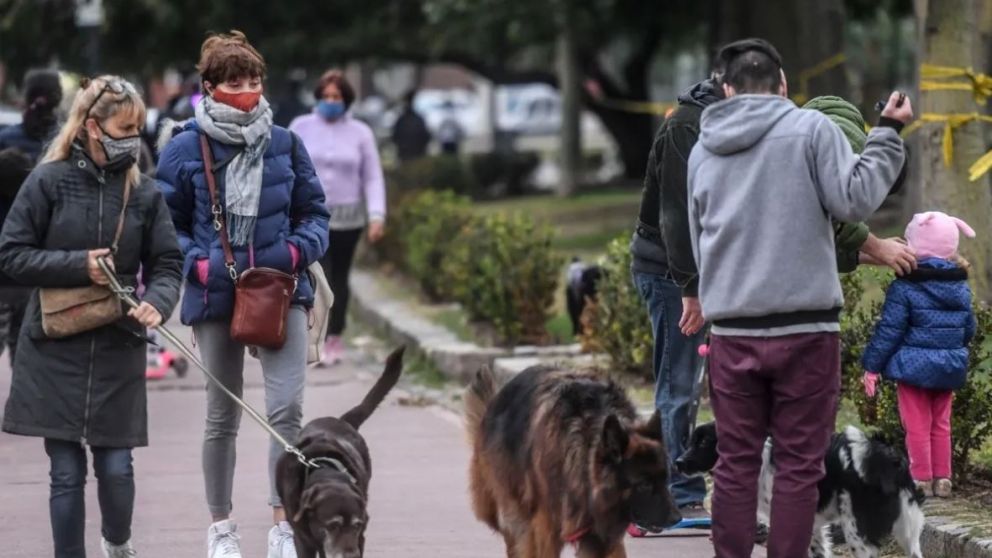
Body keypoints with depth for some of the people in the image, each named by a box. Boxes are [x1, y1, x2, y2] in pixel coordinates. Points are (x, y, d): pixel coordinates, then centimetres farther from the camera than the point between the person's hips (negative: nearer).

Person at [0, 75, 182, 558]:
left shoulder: (144, 192, 2)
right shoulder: (49, 182, -4)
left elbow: (166, 264, 4)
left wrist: (157, 302, -17)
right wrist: (78, 265, -14)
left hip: (118, 350, 2)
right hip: (56, 350, -2)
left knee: (116, 466, 3)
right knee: (67, 471, 1)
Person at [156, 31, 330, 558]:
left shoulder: (285, 144, 2)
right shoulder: (185, 149, -3)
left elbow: (313, 212, 11)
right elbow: (167, 226, 3)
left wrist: (299, 249, -8)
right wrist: (198, 264, -13)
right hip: (216, 297, 0)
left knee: (286, 408, -12)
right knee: (222, 415, 10)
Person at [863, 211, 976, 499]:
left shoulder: (904, 287, -15)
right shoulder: (961, 287, 4)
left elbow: (890, 330, -14)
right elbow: (968, 328, 12)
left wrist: (872, 366, -7)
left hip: (913, 367, -6)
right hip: (951, 366, 6)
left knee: (918, 427, 2)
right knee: (941, 426, 16)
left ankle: (921, 478, 3)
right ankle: (942, 478, 18)